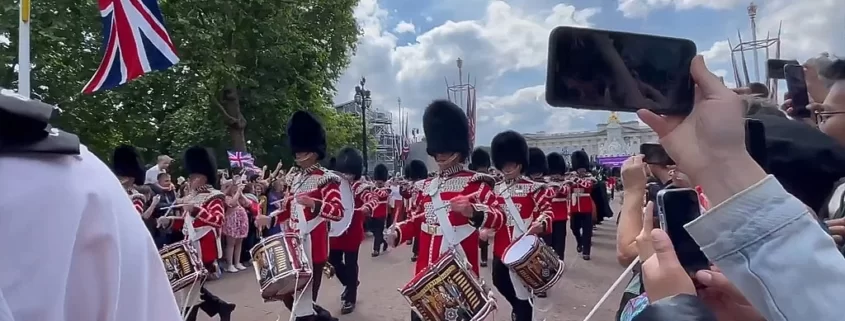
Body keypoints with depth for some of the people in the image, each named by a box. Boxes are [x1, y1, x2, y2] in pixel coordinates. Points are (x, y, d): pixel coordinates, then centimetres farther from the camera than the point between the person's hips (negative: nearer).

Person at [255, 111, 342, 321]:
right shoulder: (293, 177, 11)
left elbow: (338, 212, -22)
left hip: (313, 246, -7)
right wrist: (270, 219, 5)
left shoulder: (326, 178, -12)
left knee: (304, 298, 1)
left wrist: (313, 203, -37)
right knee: (288, 294, 13)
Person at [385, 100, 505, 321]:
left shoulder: (475, 183, -5)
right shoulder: (427, 185, 14)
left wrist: (472, 211, -33)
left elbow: (499, 218, -14)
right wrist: (397, 233, 3)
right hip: (426, 268, 6)